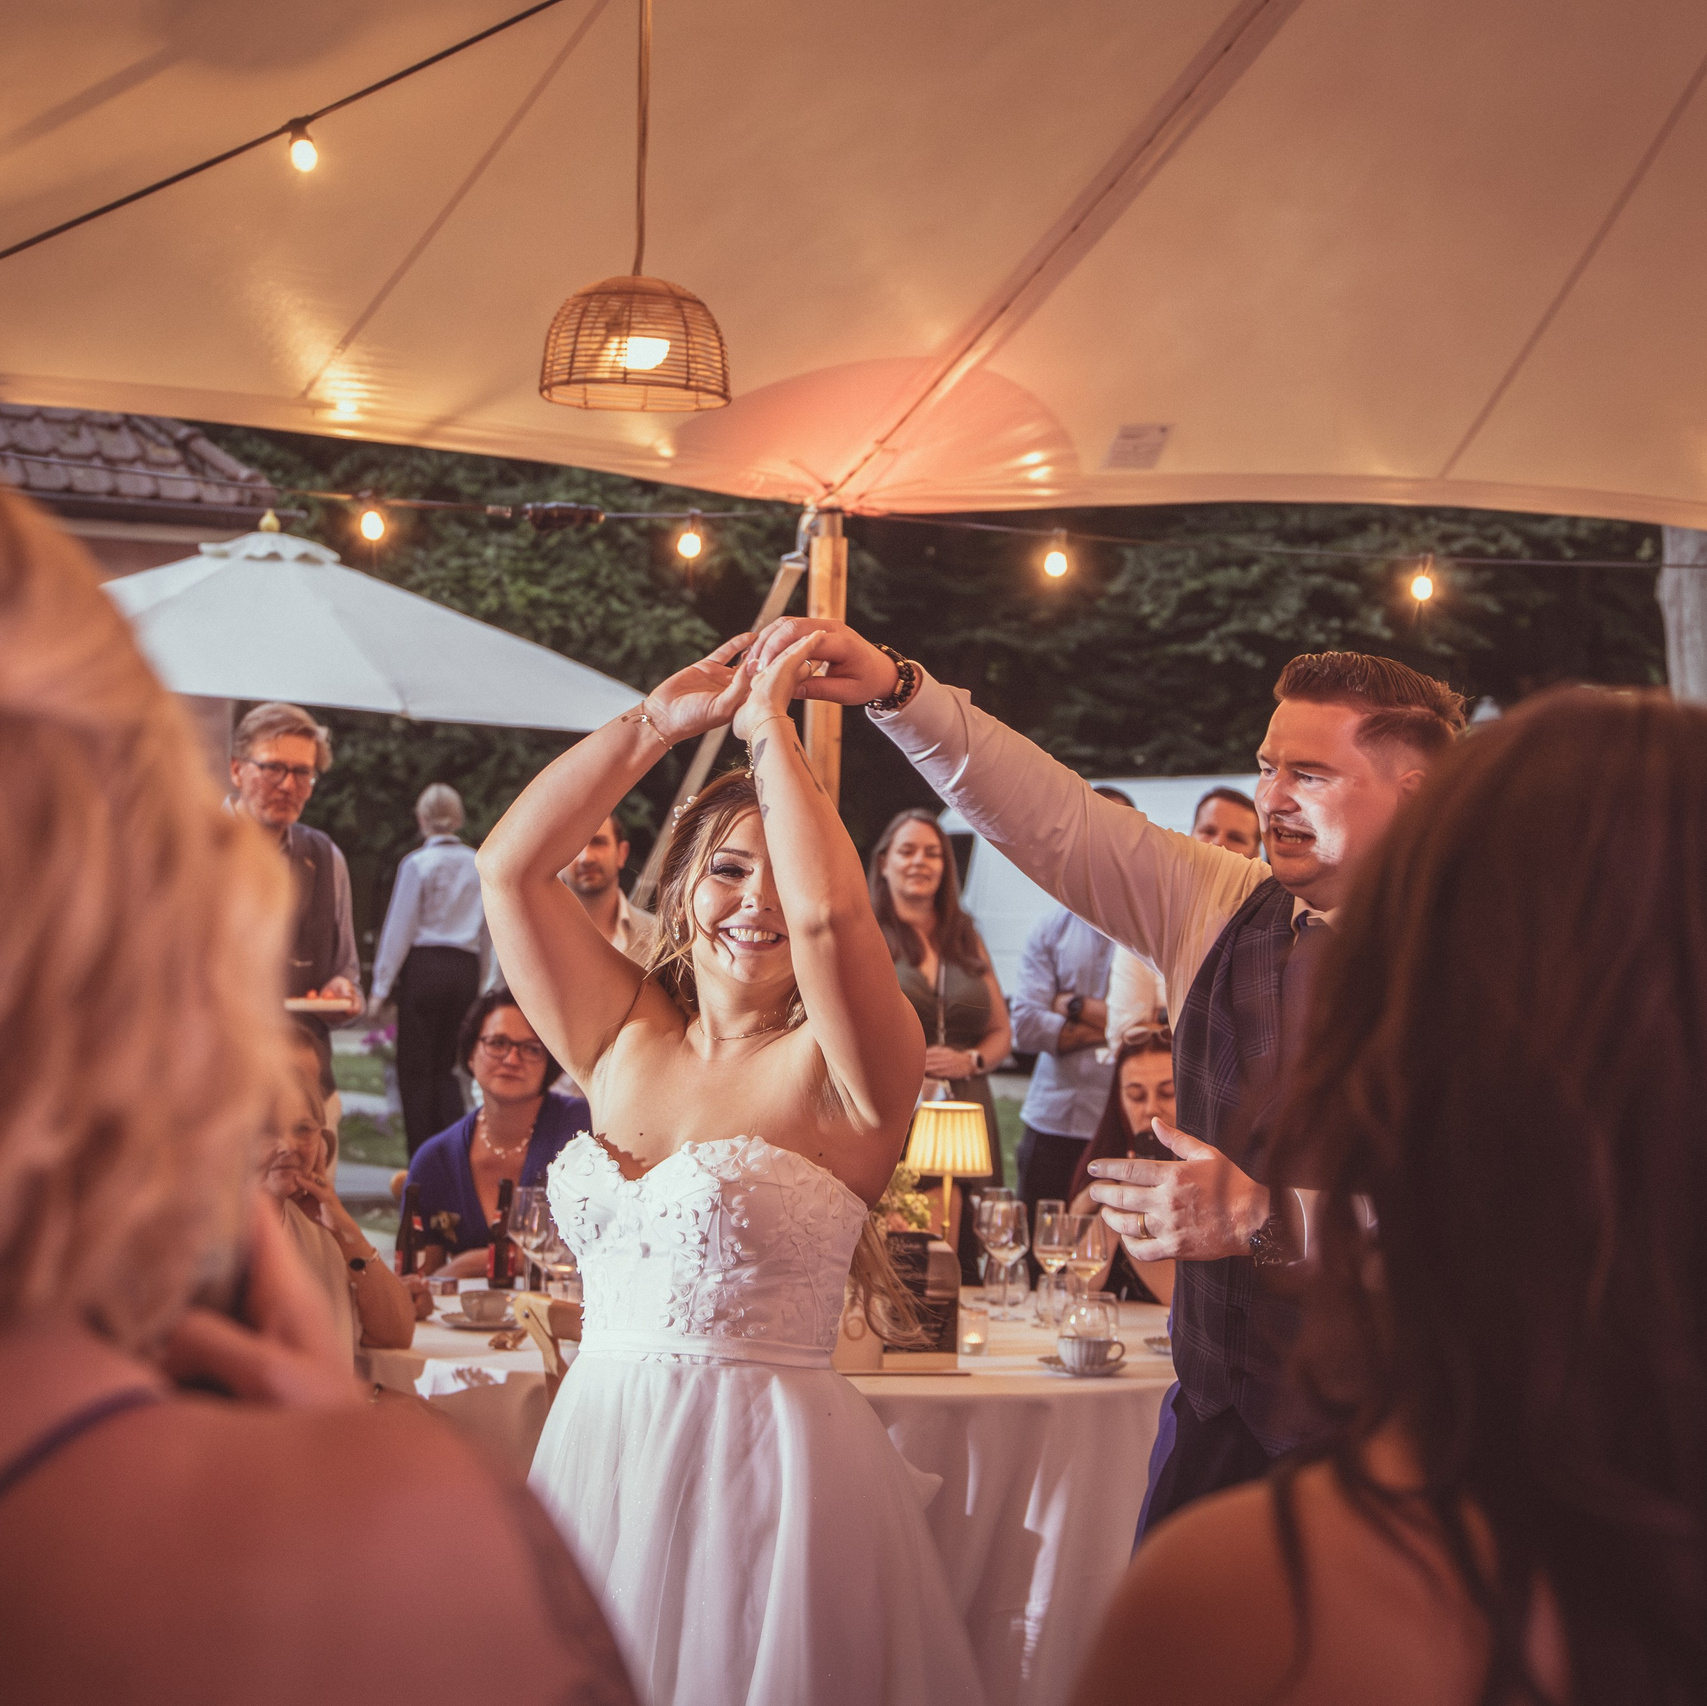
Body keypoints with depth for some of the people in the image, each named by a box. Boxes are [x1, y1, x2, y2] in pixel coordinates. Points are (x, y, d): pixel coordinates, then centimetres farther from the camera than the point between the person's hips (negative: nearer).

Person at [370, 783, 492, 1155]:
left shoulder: (418, 863, -8)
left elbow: (400, 927, -5)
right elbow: (488, 932, 12)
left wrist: (382, 984, 1)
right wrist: (479, 981, 22)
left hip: (425, 967, -4)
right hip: (465, 970, 4)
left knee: (415, 1068, 5)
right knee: (445, 1067, 13)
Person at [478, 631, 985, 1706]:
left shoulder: (839, 1068, -6)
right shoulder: (627, 1040, 9)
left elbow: (827, 913, -24)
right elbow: (511, 863, 6)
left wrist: (768, 721, -11)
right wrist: (658, 720, 3)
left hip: (773, 1477, -5)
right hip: (596, 1451, 5)